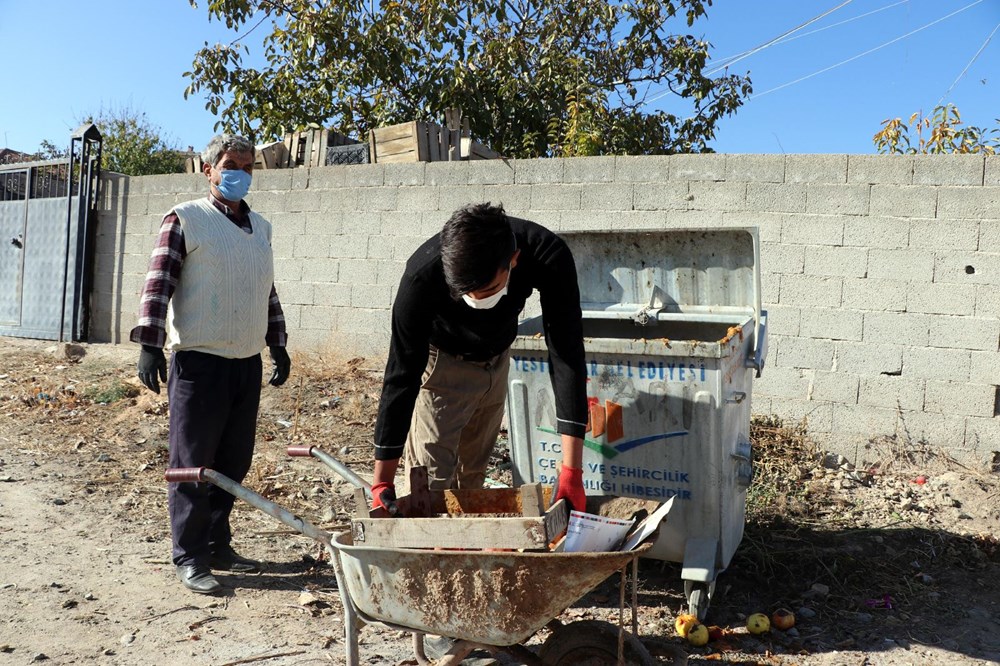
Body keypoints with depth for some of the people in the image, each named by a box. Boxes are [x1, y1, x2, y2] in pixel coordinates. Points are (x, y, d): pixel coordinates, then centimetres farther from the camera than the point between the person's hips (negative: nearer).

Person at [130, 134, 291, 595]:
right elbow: (159, 282, -8)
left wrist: (278, 345, 19)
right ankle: (190, 558, 12)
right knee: (193, 464, 1)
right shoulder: (185, 219, -2)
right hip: (199, 361, -6)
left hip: (248, 363, 6)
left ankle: (218, 545, 25)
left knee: (234, 463, 11)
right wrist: (149, 345, -16)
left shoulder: (260, 228, 16)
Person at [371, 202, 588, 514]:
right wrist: (382, 482, -28)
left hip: (496, 358, 3)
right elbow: (402, 375, -31)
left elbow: (566, 355, -35)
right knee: (430, 482, -8)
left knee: (474, 473, 15)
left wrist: (572, 470, -39)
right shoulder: (422, 275, -38)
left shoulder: (548, 257, -35)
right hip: (441, 361, -3)